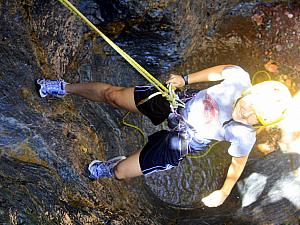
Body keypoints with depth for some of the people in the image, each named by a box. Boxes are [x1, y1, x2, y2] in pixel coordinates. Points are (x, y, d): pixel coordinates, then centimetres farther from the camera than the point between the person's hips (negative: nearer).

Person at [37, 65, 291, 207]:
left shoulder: (244, 136, -29)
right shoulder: (239, 77, -24)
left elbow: (238, 163, -11)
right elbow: (219, 69, -2)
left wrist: (223, 193, 0)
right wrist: (186, 79, -1)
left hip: (180, 142, -3)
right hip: (178, 103, 3)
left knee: (119, 172, -1)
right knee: (111, 93, 9)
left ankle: (107, 169, 39)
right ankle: (65, 88, 38)